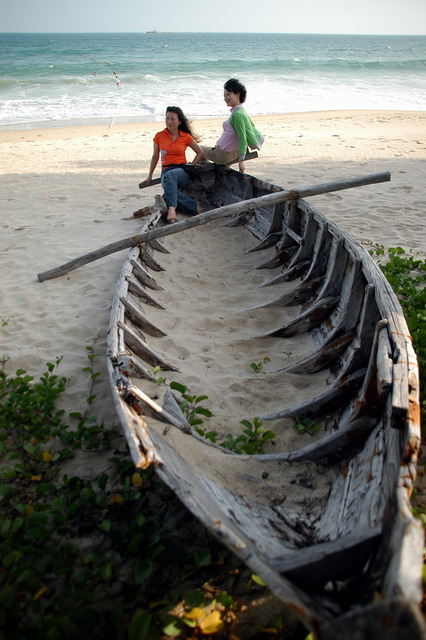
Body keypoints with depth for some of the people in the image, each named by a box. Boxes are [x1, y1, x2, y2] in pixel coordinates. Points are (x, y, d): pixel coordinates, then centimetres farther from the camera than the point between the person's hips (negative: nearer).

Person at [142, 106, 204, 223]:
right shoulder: (159, 136, 9)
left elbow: (200, 152, 17)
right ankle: (195, 207, -25)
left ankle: (171, 209, -53)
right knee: (172, 190, -38)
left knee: (169, 175, -41)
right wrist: (149, 176, 22)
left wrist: (190, 167, 6)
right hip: (166, 170, 2)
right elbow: (155, 157, 19)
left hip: (182, 171, -1)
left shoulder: (186, 137, 6)